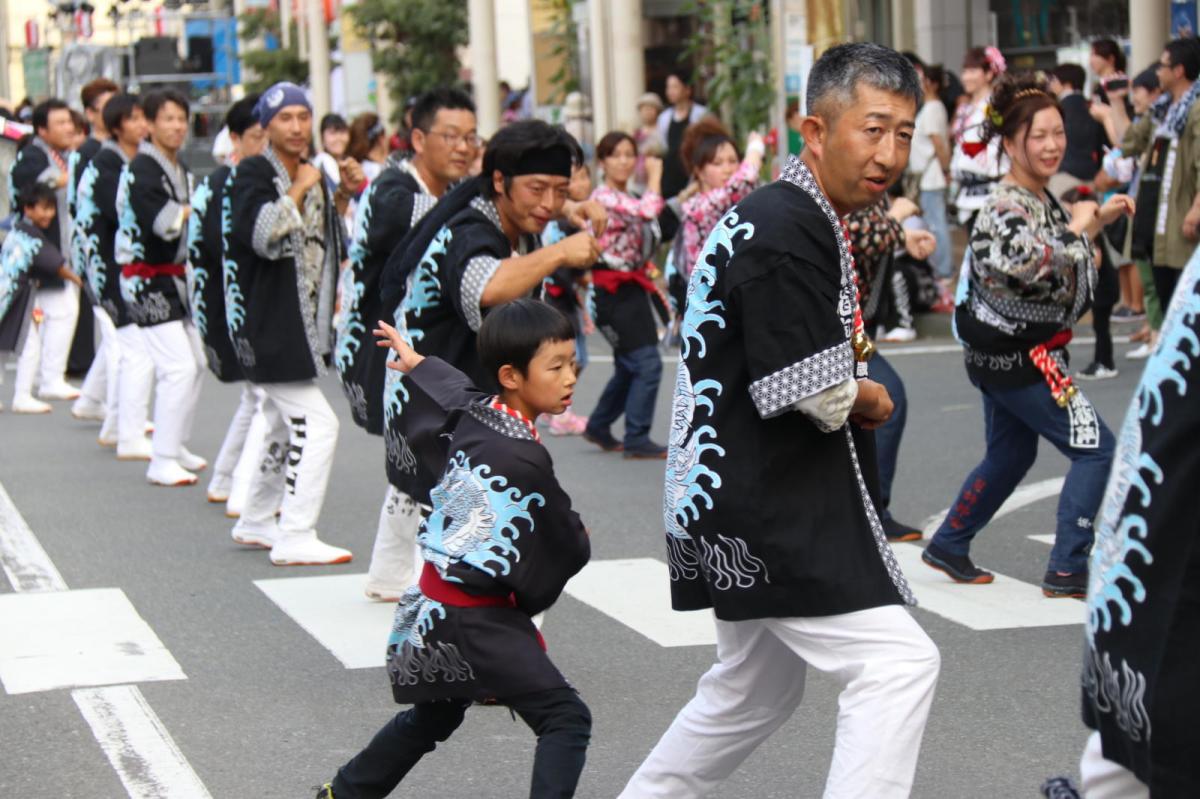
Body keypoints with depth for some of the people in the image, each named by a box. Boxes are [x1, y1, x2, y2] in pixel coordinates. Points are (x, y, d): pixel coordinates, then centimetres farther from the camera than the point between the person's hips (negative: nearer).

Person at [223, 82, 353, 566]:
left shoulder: (313, 176, 14)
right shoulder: (253, 174, -11)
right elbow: (263, 235, -28)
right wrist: (298, 191, -21)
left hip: (303, 321, 9)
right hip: (269, 321, -9)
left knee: (285, 425, 19)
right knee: (316, 423, -15)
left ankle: (257, 522, 33)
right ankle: (295, 539, -12)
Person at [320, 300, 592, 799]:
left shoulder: (472, 412, 1)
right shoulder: (527, 460, -21)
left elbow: (449, 385, 25)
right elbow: (569, 551, -11)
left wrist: (415, 361, 47)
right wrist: (581, 538, 13)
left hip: (434, 606, 9)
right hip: (478, 619, -9)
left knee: (435, 715, 30)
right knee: (566, 719, -10)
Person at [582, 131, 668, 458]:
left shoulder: (626, 197, 16)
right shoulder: (603, 197, -13)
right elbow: (647, 211, -28)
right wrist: (655, 175, -13)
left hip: (632, 287, 9)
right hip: (613, 291, -9)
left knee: (629, 365, 16)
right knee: (646, 363, -14)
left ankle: (599, 427, 31)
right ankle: (637, 439, -9)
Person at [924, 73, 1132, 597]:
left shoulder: (1040, 200, 11)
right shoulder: (1006, 207, -20)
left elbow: (1059, 261, 19)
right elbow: (1034, 266, -35)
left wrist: (1099, 220, 7)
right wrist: (1078, 228, -20)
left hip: (1005, 353, 10)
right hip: (1017, 357, -10)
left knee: (1010, 456, 23)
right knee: (1096, 450, -7)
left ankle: (949, 546, 34)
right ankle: (1067, 570, -4)